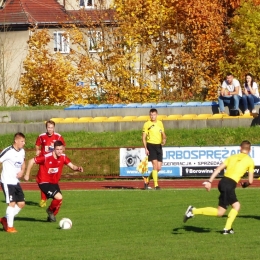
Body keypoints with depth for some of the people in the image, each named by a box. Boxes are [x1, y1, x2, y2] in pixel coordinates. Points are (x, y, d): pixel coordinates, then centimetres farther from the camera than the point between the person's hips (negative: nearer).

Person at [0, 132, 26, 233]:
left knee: (21, 203, 8)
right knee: (12, 203, -11)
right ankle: (9, 226, 0)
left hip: (16, 182, 8)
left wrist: (22, 171, 2)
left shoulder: (22, 152, 6)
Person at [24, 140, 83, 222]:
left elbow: (72, 166, -6)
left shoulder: (63, 157, -5)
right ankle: (50, 210, 9)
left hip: (54, 182, 7)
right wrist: (27, 175, -10)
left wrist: (78, 168, -30)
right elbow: (31, 161, -15)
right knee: (59, 197, -21)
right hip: (44, 182, -7)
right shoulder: (46, 157, -22)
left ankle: (51, 216, 33)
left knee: (59, 201, 7)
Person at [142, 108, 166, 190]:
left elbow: (163, 134, 20)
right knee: (155, 165, -15)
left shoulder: (160, 123, 11)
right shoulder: (147, 124, -2)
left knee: (158, 168, 3)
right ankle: (156, 185, -13)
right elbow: (144, 137, -2)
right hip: (151, 145, -5)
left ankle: (147, 180, 24)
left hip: (159, 146, 5)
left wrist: (164, 139, -4)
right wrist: (146, 148, -10)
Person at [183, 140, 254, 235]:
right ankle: (194, 211, -10)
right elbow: (250, 181, 4)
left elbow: (218, 169, 9)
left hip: (223, 181, 7)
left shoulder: (233, 157, 18)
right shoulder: (250, 161, 5)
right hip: (230, 185, -7)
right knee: (220, 212, -2)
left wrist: (209, 181, 6)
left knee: (236, 206, 21)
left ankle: (227, 228, 14)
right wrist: (245, 184, 26)